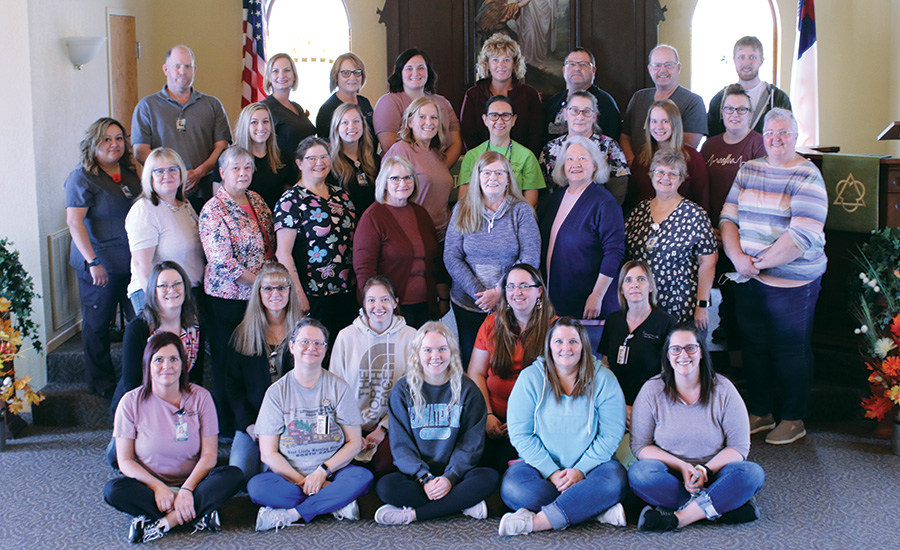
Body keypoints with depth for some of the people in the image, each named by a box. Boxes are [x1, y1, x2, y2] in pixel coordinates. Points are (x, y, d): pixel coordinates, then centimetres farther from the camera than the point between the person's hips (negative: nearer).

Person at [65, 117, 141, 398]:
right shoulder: (82, 177, -8)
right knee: (97, 323, 5)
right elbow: (74, 222, -14)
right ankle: (101, 382, 19)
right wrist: (92, 262, -20)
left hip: (134, 261, 6)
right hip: (101, 264, -6)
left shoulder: (130, 174, 12)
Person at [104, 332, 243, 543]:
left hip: (193, 484, 0)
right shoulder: (131, 402, -3)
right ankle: (198, 515, -30)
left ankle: (163, 522, -31)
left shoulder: (200, 397, -2)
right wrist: (158, 487, -20)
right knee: (113, 490, -30)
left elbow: (209, 455, -6)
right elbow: (125, 460, -5)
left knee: (232, 475, -27)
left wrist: (187, 490, -22)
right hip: (151, 486, 0)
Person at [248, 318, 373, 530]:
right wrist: (303, 482, -14)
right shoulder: (277, 392, 1)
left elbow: (354, 443, 1)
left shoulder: (339, 388, 4)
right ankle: (336, 503, -24)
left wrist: (322, 472, -13)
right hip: (289, 476, 0)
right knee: (257, 486, -30)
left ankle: (291, 514, -26)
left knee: (363, 477, -29)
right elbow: (268, 454, -3)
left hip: (332, 473, 1)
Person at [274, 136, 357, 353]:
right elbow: (283, 253, -11)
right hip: (314, 295, -6)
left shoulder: (341, 195, 12)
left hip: (347, 292, 6)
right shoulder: (291, 200, -6)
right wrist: (298, 295, -17)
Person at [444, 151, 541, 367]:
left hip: (509, 303, -2)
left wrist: (499, 291, -16)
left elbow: (530, 259, -8)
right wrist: (478, 292, -12)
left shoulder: (521, 211, -1)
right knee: (469, 362, 9)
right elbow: (451, 257, -1)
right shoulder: (462, 210, 4)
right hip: (467, 304, 2)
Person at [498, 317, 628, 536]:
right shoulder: (530, 378, -1)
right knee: (513, 488, -31)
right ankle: (598, 509, -27)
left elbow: (611, 435, -4)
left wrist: (580, 470, -16)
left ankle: (535, 522, -35)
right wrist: (552, 472, -15)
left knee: (614, 480, -32)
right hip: (540, 466, 0)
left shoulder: (603, 380, -1)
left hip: (590, 465, 0)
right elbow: (520, 433, -5)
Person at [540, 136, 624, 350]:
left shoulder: (603, 202, -11)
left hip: (587, 308, -7)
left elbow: (614, 253, -15)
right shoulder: (555, 200, 11)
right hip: (554, 304, 7)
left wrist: (597, 295, -18)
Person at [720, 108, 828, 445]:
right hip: (748, 279, 5)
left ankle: (793, 419, 18)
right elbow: (728, 218, 6)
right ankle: (760, 411, 28)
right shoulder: (748, 170, 9)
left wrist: (760, 261, -16)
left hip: (792, 281, -5)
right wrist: (737, 257, -10)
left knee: (791, 350, 4)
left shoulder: (807, 177, -9)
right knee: (754, 345, 13)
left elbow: (802, 236, -18)